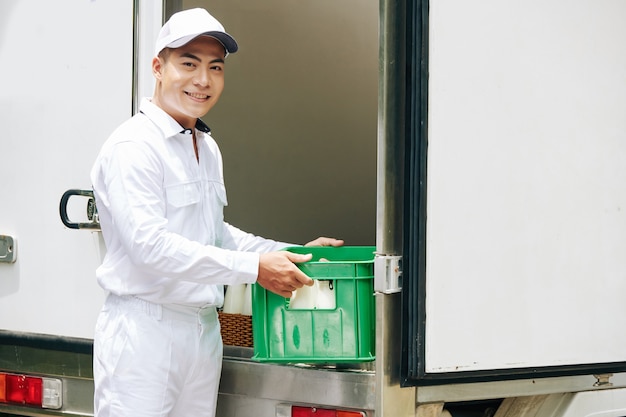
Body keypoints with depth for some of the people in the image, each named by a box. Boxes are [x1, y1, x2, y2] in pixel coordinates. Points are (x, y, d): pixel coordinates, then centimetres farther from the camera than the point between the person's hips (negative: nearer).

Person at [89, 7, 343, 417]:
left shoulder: (208, 148, 17)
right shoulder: (133, 146, -13)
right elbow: (150, 245, -21)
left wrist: (292, 253, 14)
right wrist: (253, 267, -20)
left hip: (204, 331, 8)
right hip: (143, 331, -8)